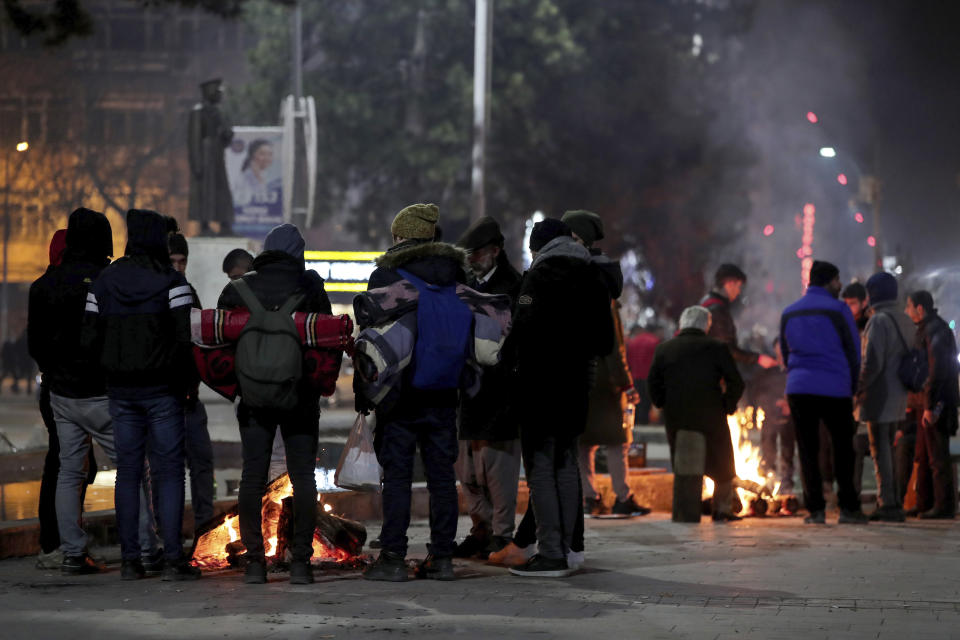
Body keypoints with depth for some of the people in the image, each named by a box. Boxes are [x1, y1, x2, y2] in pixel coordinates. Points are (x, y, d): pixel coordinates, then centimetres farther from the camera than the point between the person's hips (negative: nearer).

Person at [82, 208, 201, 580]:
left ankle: (130, 560, 7)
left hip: (120, 389, 4)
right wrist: (182, 373, -1)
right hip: (162, 389, -4)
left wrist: (113, 365, 14)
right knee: (169, 471, 0)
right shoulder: (171, 281, -8)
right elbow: (185, 337, -14)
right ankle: (172, 559, -5)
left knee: (127, 472, 8)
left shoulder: (104, 282, 4)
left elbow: (90, 337, 2)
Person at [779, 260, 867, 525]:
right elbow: (854, 351, -1)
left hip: (799, 388, 4)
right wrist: (852, 386, 11)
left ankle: (815, 509, 1)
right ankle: (848, 507, 2)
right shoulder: (837, 310, -4)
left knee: (807, 450, 5)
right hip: (834, 389, -4)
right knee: (843, 446, 6)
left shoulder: (789, 313, 12)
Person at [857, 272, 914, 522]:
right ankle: (893, 504, 17)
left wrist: (858, 389, -11)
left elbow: (872, 363, -21)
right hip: (898, 398, 9)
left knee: (880, 452, -5)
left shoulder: (879, 321, -15)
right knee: (887, 451, 15)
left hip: (878, 398, -9)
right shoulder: (905, 320, 13)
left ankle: (887, 504, -6)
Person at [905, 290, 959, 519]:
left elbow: (937, 369, -22)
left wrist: (930, 405, -23)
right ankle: (924, 504, 19)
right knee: (924, 455, 14)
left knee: (937, 457, -8)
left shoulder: (935, 330, -15)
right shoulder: (927, 329, 18)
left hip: (937, 403, -11)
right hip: (929, 403, 11)